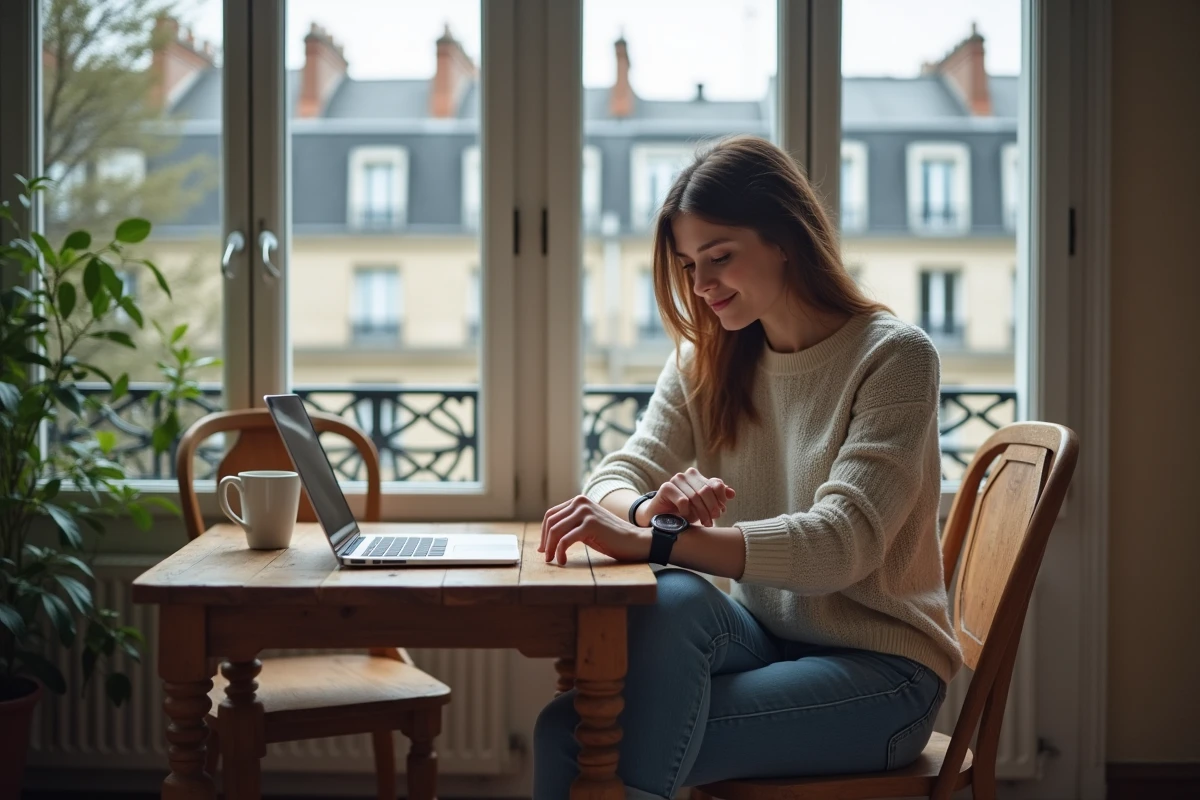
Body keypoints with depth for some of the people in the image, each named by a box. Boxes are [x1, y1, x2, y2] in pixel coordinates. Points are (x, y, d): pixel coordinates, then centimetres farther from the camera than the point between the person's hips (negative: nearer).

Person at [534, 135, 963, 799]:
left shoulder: (893, 357, -11)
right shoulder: (705, 360, 7)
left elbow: (841, 543, -23)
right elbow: (615, 479, -1)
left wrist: (653, 541, -34)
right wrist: (652, 510, -26)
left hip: (878, 670, -5)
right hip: (764, 638, 5)